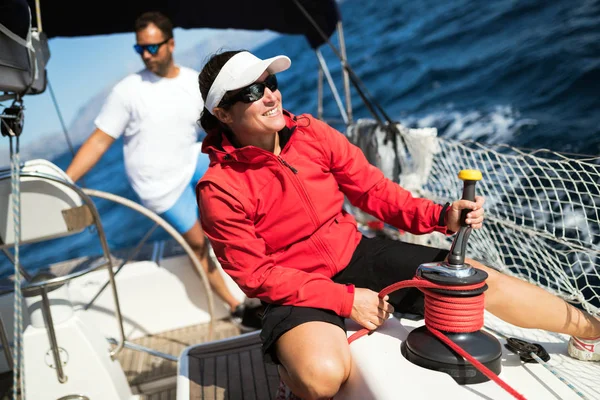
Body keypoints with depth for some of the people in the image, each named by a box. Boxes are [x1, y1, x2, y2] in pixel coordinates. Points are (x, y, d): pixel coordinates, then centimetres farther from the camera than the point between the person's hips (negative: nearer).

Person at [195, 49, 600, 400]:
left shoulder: (312, 133, -6)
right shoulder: (221, 191, -17)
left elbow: (374, 190, -1)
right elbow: (257, 275, -15)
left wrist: (440, 216, -16)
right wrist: (346, 300, -19)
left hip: (356, 253, 4)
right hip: (297, 289, -3)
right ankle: (290, 365, 4)